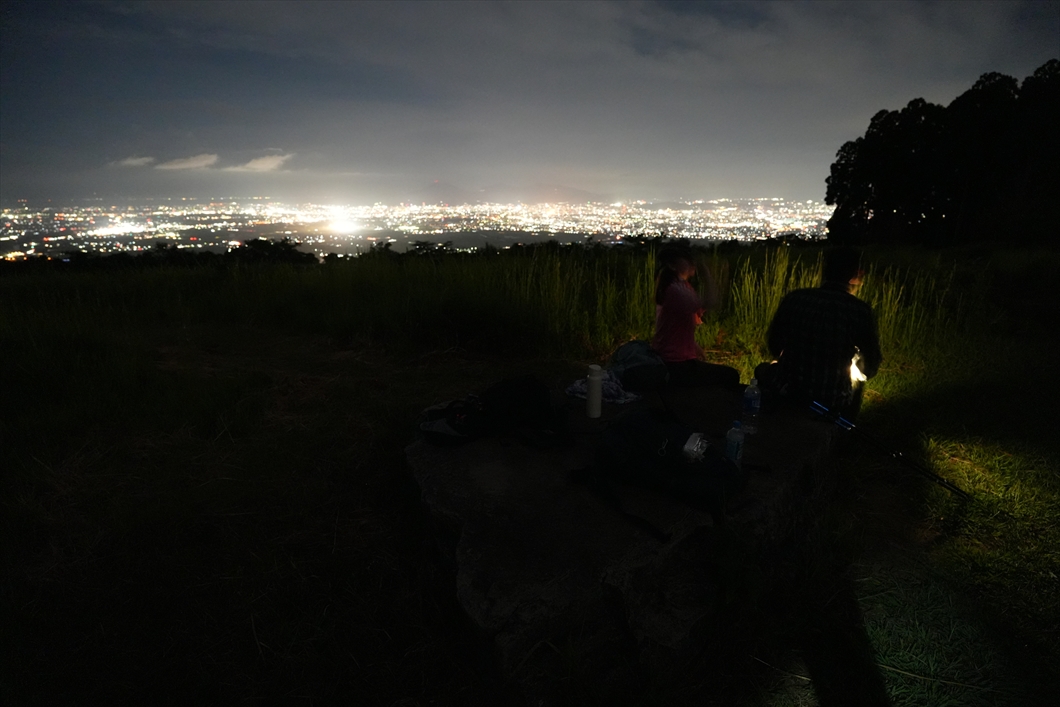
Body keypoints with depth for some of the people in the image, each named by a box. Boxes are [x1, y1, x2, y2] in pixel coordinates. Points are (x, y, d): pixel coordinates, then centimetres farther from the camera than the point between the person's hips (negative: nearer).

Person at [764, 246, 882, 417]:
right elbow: (869, 369, -2)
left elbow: (774, 348, 6)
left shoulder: (793, 298, -6)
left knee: (763, 370, 34)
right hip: (831, 405, -1)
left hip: (786, 393, 1)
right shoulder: (860, 311, -13)